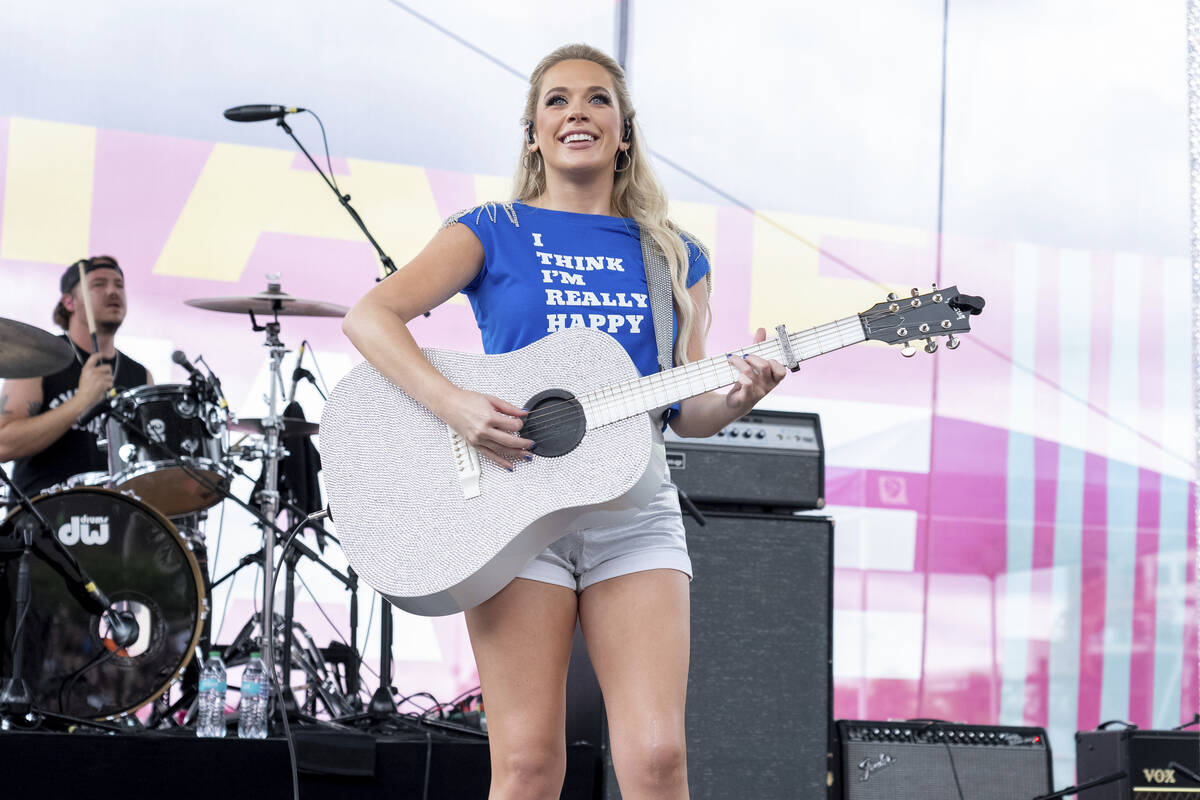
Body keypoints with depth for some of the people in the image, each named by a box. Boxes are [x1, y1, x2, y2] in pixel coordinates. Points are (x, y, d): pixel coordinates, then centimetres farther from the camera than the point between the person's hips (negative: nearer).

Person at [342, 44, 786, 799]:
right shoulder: (495, 232, 7)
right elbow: (370, 316, -6)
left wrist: (737, 397, -9)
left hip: (634, 507, 2)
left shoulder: (673, 256, 15)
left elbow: (683, 411, 14)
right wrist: (452, 403, -20)